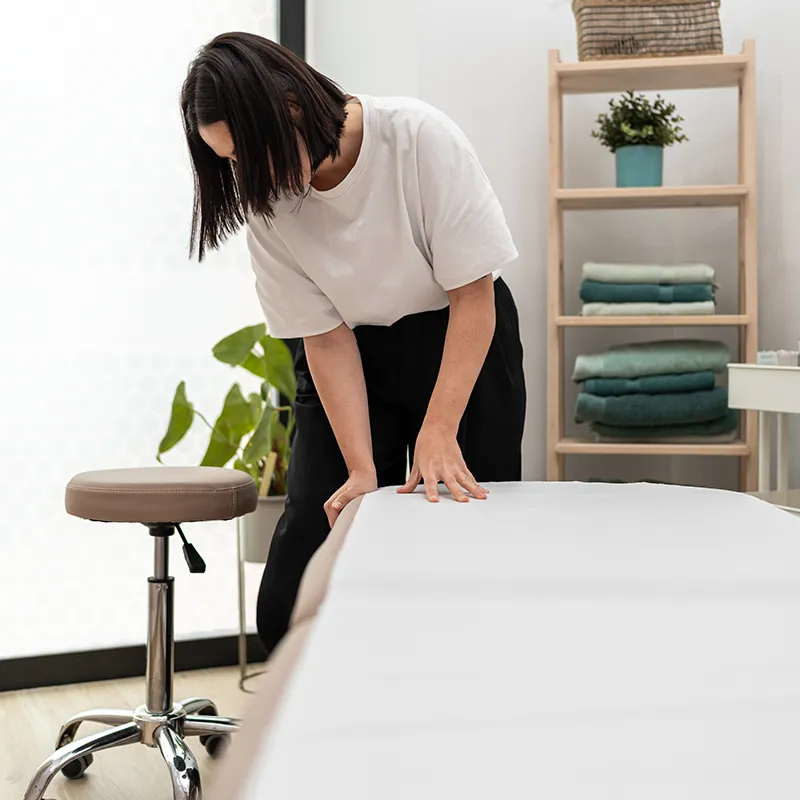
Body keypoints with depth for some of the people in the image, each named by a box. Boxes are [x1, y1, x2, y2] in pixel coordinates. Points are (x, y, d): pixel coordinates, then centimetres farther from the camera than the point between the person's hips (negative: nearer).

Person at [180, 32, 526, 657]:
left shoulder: (419, 137, -24)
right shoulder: (267, 204, -14)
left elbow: (473, 294, -18)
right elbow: (326, 337, -10)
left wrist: (439, 431, -25)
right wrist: (362, 471, -17)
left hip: (463, 344, -2)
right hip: (355, 359, 2)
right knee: (291, 603, -6)